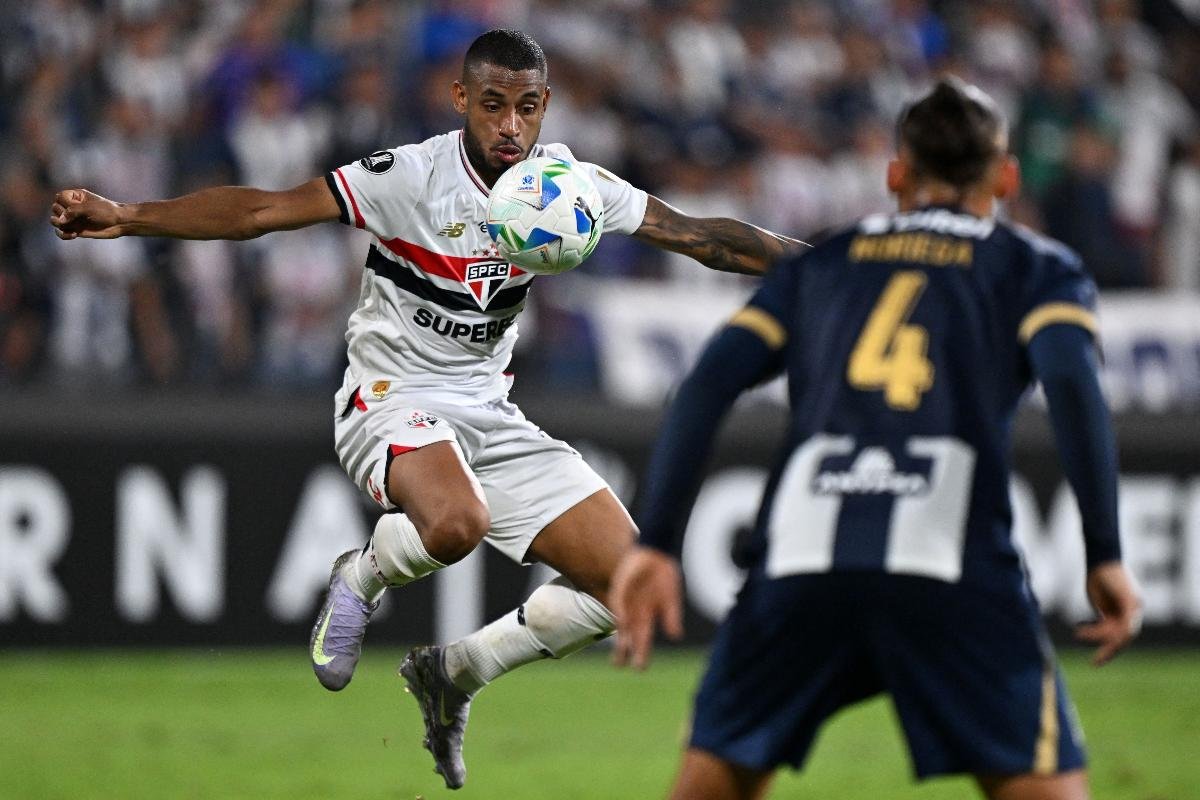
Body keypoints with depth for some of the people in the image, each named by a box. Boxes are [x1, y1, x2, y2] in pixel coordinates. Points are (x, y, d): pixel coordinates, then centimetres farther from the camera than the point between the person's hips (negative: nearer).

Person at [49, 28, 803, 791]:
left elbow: (700, 236, 4)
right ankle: (362, 578, -2)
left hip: (488, 413, 6)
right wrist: (127, 217, -29)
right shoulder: (414, 176, -16)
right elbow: (264, 211, -21)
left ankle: (455, 673, 14)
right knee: (456, 522, -39)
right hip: (394, 403, -5)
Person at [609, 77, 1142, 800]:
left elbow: (709, 385, 14)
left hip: (800, 557, 3)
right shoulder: (1039, 268, 19)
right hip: (953, 564, -2)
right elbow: (1071, 383, -1)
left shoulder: (820, 265, 27)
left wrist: (655, 544, 11)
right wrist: (1106, 556, -2)